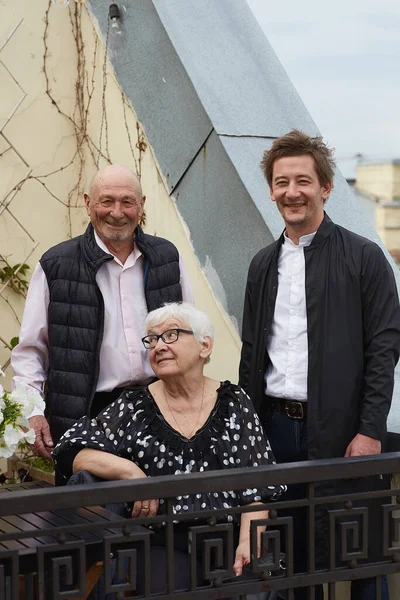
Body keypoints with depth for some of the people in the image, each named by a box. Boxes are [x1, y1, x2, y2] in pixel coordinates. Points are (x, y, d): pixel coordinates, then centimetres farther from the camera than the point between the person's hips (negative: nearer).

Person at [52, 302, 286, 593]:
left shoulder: (234, 403, 8)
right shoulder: (135, 407, 8)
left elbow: (256, 486, 5)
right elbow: (73, 453, 2)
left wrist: (248, 542, -11)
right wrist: (128, 470, -13)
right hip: (162, 545, -1)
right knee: (167, 586, -30)